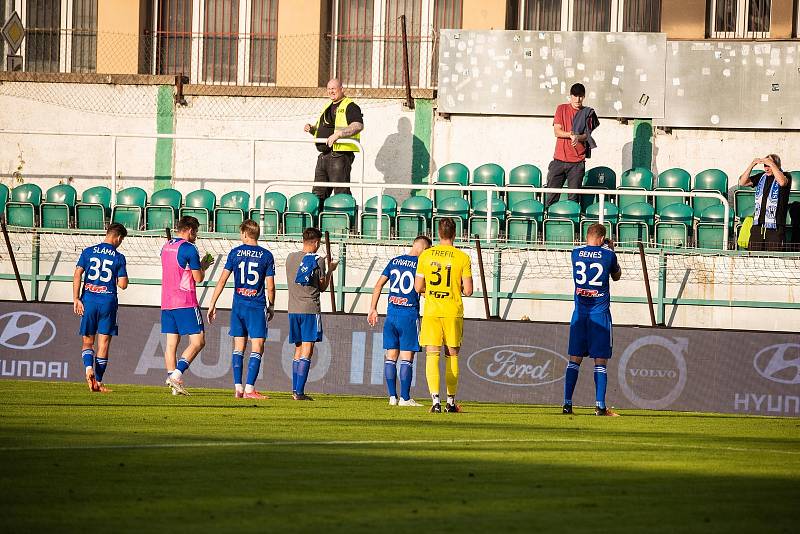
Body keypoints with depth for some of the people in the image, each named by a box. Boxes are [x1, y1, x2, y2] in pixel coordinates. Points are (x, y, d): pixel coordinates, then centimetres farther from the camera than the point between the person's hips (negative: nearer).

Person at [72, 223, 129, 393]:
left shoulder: (88, 252, 5)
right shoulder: (119, 257, -1)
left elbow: (77, 275, -3)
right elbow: (122, 284, -3)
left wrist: (76, 299, -3)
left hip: (89, 300, 1)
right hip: (108, 301, -1)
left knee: (87, 341, 10)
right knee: (103, 343, 6)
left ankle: (88, 367, -18)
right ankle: (98, 382, 5)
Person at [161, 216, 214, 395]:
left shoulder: (166, 247, 14)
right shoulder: (189, 248, -10)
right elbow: (198, 278, -7)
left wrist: (200, 265, 25)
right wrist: (203, 266, 13)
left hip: (166, 304, 8)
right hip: (185, 304, -8)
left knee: (171, 343, 7)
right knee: (198, 342, -4)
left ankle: (173, 381, 2)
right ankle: (177, 374, -19)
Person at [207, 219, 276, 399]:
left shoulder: (235, 253, 2)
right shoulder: (266, 255, -1)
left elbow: (222, 280, 0)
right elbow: (270, 286, -1)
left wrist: (212, 304, 4)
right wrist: (271, 307, 14)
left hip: (238, 305, 2)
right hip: (257, 307, -2)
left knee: (239, 347, 10)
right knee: (257, 349, -1)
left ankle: (238, 388, 7)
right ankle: (249, 389, -10)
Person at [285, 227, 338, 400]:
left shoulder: (290, 258, 9)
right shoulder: (318, 261, -6)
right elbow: (322, 287, 2)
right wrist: (330, 271, 19)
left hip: (293, 309, 5)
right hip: (310, 309, -5)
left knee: (298, 350, 14)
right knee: (307, 350, -6)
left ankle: (295, 390, 12)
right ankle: (299, 392, -12)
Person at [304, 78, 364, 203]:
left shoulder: (350, 107, -5)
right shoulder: (328, 107, 22)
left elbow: (358, 126, -20)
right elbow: (320, 129, 31)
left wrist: (338, 134, -29)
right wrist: (311, 129, 8)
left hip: (340, 155, -9)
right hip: (324, 155, 9)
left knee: (341, 192, -10)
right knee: (318, 193, 10)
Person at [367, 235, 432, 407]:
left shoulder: (394, 261, 9)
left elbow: (379, 285, 9)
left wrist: (373, 309, 12)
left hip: (391, 314, 5)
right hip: (409, 315, -4)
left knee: (391, 357, 8)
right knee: (406, 358, -2)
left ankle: (392, 396, 7)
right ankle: (404, 398, -5)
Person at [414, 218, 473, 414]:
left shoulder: (425, 255, 0)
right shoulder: (462, 258, -4)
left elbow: (418, 287, 3)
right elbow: (467, 291, -5)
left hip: (431, 311, 0)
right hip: (453, 312, 0)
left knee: (432, 355, -2)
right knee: (452, 355, 12)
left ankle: (435, 400, -17)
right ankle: (451, 402, 17)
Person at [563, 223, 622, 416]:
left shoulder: (576, 253, 2)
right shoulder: (608, 254, -5)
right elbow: (616, 276, 13)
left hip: (580, 313, 3)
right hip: (600, 313, -3)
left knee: (575, 359, 6)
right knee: (600, 361, 0)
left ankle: (567, 404, 1)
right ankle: (600, 406, -6)